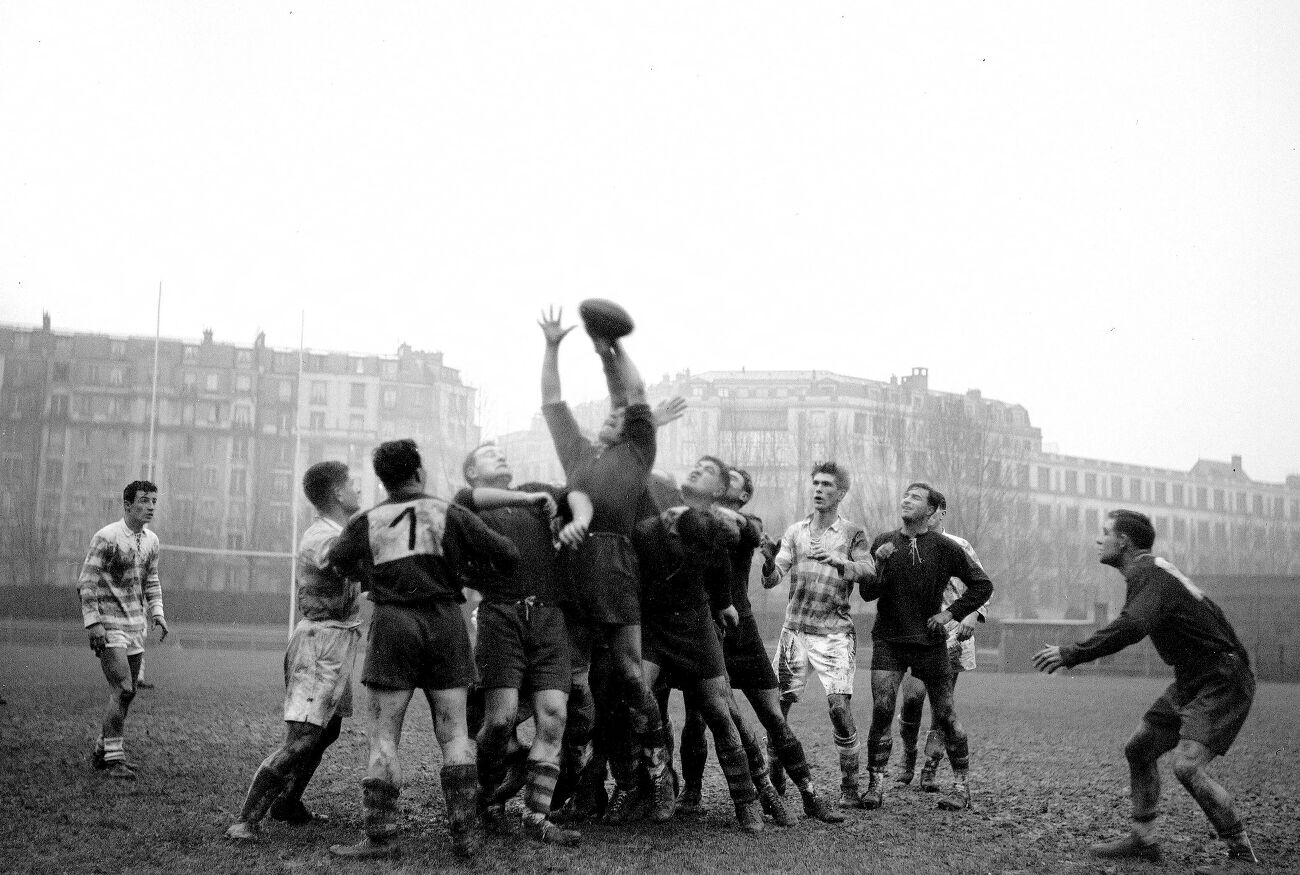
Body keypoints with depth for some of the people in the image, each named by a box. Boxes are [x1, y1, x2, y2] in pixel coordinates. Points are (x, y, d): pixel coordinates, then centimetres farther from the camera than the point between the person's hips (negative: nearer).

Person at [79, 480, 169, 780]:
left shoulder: (151, 540, 10)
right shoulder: (106, 537, -12)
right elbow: (86, 582, -12)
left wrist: (157, 614, 10)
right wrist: (93, 623, -18)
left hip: (136, 626, 7)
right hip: (109, 625, -7)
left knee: (125, 693, 11)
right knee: (123, 690, -14)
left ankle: (102, 751, 24)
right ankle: (114, 759, -8)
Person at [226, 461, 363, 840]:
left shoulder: (332, 532, 15)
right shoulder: (325, 539, -18)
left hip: (336, 641, 11)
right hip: (323, 640, -10)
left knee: (327, 731, 19)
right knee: (301, 739, -13)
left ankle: (287, 803, 33)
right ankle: (246, 820, -9)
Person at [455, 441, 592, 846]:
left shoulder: (536, 491, 26)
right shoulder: (466, 506, 15)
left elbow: (577, 497, 11)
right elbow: (469, 498, -8)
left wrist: (579, 520, -11)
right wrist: (529, 501, -2)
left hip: (548, 618, 3)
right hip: (500, 614, -3)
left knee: (553, 716, -6)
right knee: (502, 715, -11)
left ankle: (537, 816, 1)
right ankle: (490, 798, 14)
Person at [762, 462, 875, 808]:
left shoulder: (852, 533, 3)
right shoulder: (795, 532, 9)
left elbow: (869, 570, -13)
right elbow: (772, 580, 2)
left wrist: (838, 561, -30)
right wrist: (769, 563, -21)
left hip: (834, 632, -3)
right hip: (795, 628, 3)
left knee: (839, 705, -12)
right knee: (777, 703, 1)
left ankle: (849, 787, 1)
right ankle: (774, 778, 18)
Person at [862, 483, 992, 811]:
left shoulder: (944, 548, -4)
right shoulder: (883, 543, 2)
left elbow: (982, 585, 3)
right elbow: (867, 593, -2)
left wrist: (951, 613, -4)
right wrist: (879, 564, -19)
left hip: (929, 641, -1)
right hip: (888, 640, 1)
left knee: (945, 715, 4)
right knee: (881, 710, -8)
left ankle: (962, 787, 17)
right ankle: (876, 785, 1)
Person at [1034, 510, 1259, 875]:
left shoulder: (1149, 574, -20)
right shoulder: (1153, 568, 11)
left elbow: (1132, 627, -36)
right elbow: (1136, 623, 18)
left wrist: (1071, 654, -32)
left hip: (1222, 684, -10)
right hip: (1192, 681, 10)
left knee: (1187, 766, -20)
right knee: (1139, 749, 11)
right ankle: (1143, 839, 21)